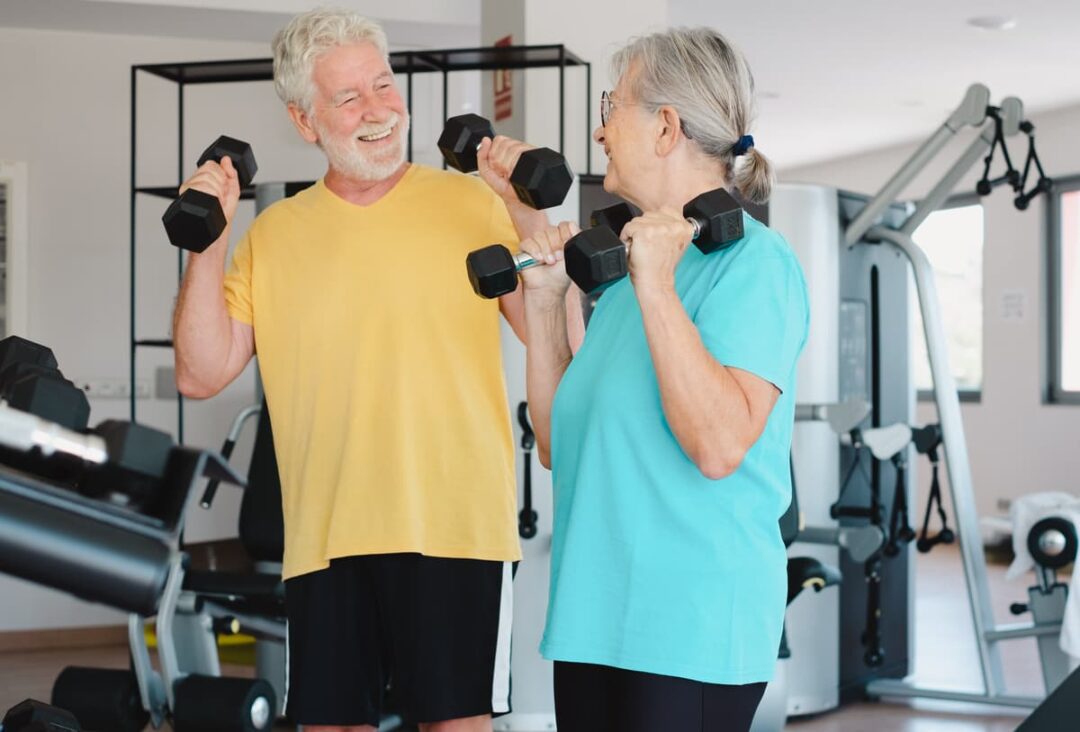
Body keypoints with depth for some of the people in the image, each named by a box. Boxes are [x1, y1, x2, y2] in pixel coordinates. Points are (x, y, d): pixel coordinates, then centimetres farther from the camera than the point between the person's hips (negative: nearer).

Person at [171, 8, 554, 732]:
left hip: (457, 531, -2)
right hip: (325, 538, 3)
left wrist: (528, 215, -17)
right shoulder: (273, 233, 9)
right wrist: (209, 239, -3)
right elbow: (202, 373, 4)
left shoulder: (471, 203, 1)